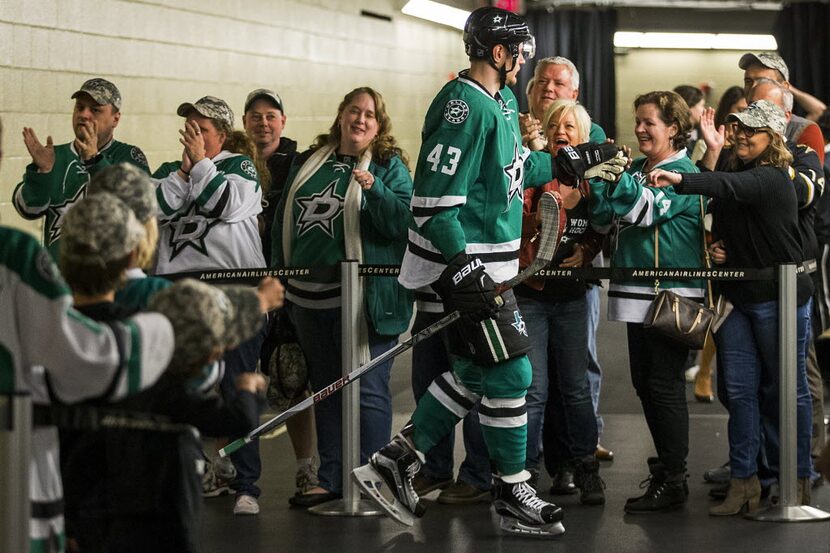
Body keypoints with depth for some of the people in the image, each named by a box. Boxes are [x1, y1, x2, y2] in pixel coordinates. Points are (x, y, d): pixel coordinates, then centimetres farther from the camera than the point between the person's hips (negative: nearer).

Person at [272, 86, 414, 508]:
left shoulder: (389, 167, 0)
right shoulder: (308, 164, 15)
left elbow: (405, 221, -14)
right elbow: (282, 223, 21)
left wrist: (374, 189, -28)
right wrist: (279, 276, 18)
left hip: (364, 299, -6)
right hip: (310, 299, 6)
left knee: (367, 390, -6)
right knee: (325, 390, 12)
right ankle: (331, 478, 20)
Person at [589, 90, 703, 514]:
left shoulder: (683, 173, -9)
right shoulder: (636, 169, 14)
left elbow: (643, 209, -22)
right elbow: (604, 216, 9)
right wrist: (597, 176, -5)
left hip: (672, 296, -8)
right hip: (637, 293, 8)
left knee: (664, 385, -6)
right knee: (644, 383, 13)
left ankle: (673, 481, -1)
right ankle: (666, 462, 25)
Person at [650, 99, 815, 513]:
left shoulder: (773, 179, -13)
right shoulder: (740, 171, 11)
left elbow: (732, 187, -34)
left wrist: (680, 180, -49)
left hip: (779, 299, -7)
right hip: (736, 295, 7)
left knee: (785, 389, 3)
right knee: (740, 389, 2)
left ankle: (797, 480, 13)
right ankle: (743, 482, 5)